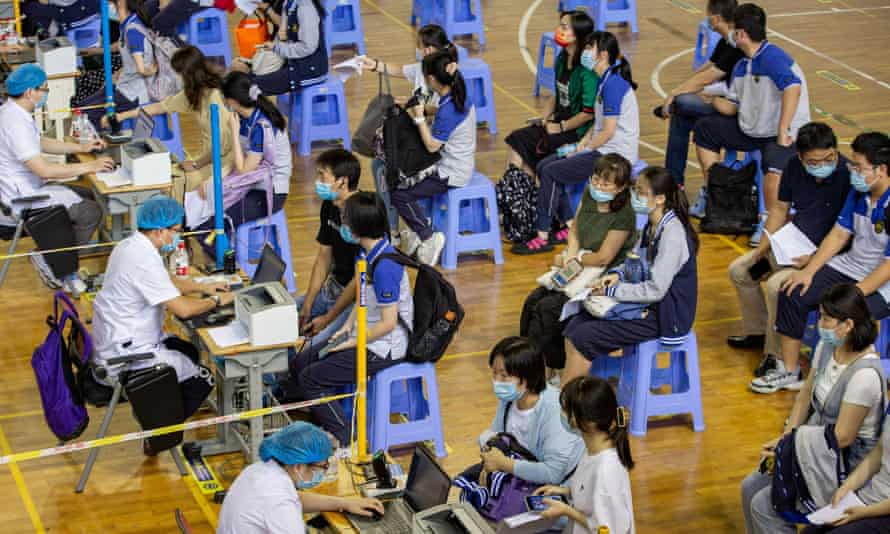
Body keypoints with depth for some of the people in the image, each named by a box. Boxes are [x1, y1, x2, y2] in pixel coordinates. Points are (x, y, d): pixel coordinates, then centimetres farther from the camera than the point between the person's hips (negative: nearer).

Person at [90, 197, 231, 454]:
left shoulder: (131, 246, 5)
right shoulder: (144, 260, -27)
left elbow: (167, 282, 23)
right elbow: (182, 309, -27)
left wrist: (203, 287, 14)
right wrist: (216, 301, -11)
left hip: (115, 340, 10)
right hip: (126, 355, -10)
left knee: (190, 352, 25)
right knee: (203, 378, -1)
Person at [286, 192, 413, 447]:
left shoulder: (385, 266, -27)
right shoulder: (368, 253, 3)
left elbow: (388, 323, -24)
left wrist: (351, 343, -16)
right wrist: (347, 328, 4)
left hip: (383, 348, -10)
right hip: (363, 336, 10)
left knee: (310, 378, -11)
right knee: (300, 364, 10)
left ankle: (345, 441, -2)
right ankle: (323, 425, 17)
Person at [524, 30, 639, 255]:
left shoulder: (613, 84, -19)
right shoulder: (605, 80, 13)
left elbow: (608, 132, -21)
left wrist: (585, 150, -10)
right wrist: (583, 142, 5)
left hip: (615, 155, -10)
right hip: (602, 149, 10)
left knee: (550, 173, -14)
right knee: (543, 165, 6)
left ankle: (542, 238, -8)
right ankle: (570, 226, 7)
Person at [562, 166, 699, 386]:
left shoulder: (672, 234, -23)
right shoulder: (652, 225, 6)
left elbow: (655, 289, -25)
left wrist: (612, 291, -16)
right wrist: (619, 275, -2)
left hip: (665, 315, -9)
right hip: (648, 304, 9)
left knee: (582, 337, -13)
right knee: (574, 326, -2)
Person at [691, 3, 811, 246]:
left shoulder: (772, 57, -21)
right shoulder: (742, 66, 8)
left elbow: (793, 89, -38)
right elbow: (732, 107, 13)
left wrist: (783, 132, -40)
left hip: (782, 133, -10)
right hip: (751, 129, 10)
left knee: (774, 163, -42)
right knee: (705, 129, 17)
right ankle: (711, 197, 21)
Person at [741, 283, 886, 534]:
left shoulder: (864, 375, -30)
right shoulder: (827, 346, -4)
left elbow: (843, 437, -23)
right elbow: (805, 396, 10)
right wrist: (786, 438, -2)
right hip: (819, 448, 8)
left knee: (764, 505, -13)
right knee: (750, 487, 6)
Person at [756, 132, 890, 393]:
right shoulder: (859, 193, 2)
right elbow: (839, 234, 8)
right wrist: (809, 271, -2)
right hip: (851, 265, 8)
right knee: (792, 293, -6)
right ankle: (788, 372, 5)